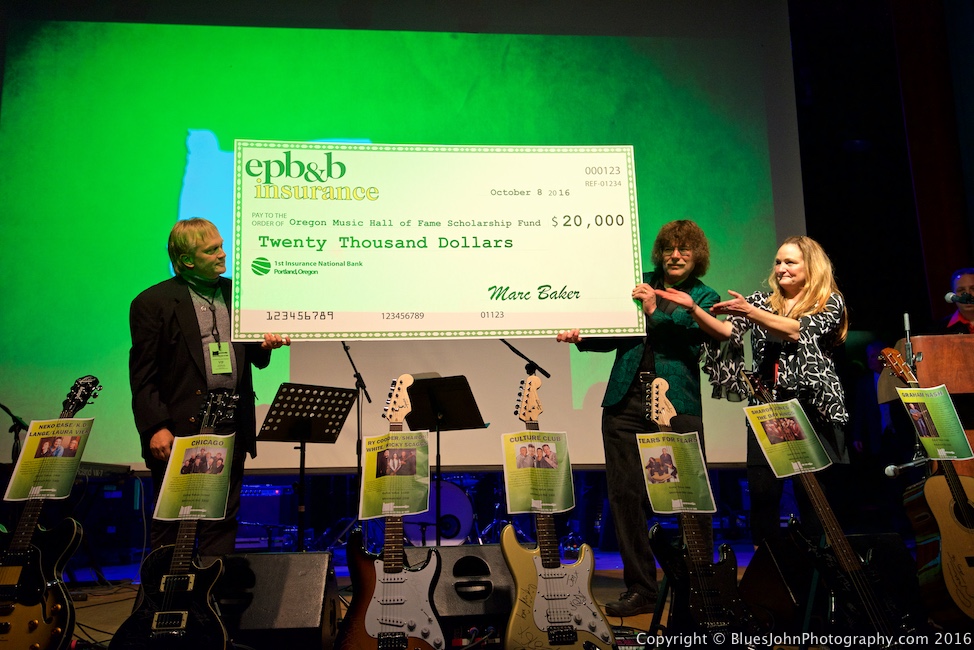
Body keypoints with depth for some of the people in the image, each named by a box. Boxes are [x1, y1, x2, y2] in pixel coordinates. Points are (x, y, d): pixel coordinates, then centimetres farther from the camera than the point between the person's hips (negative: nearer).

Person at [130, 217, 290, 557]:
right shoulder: (153, 302, -3)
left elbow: (253, 359, 18)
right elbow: (143, 376, -6)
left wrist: (264, 345, -5)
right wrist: (156, 428, -14)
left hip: (232, 430, 4)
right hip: (179, 430, -4)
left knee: (222, 522, 12)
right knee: (170, 527, 6)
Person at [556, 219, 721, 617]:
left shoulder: (704, 298, 10)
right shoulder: (639, 285, 16)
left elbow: (693, 339, -7)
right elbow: (616, 335, 15)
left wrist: (655, 311, -10)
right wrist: (581, 337, -2)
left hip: (677, 408, -2)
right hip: (625, 405, 3)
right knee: (625, 495, 2)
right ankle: (640, 589, 15)